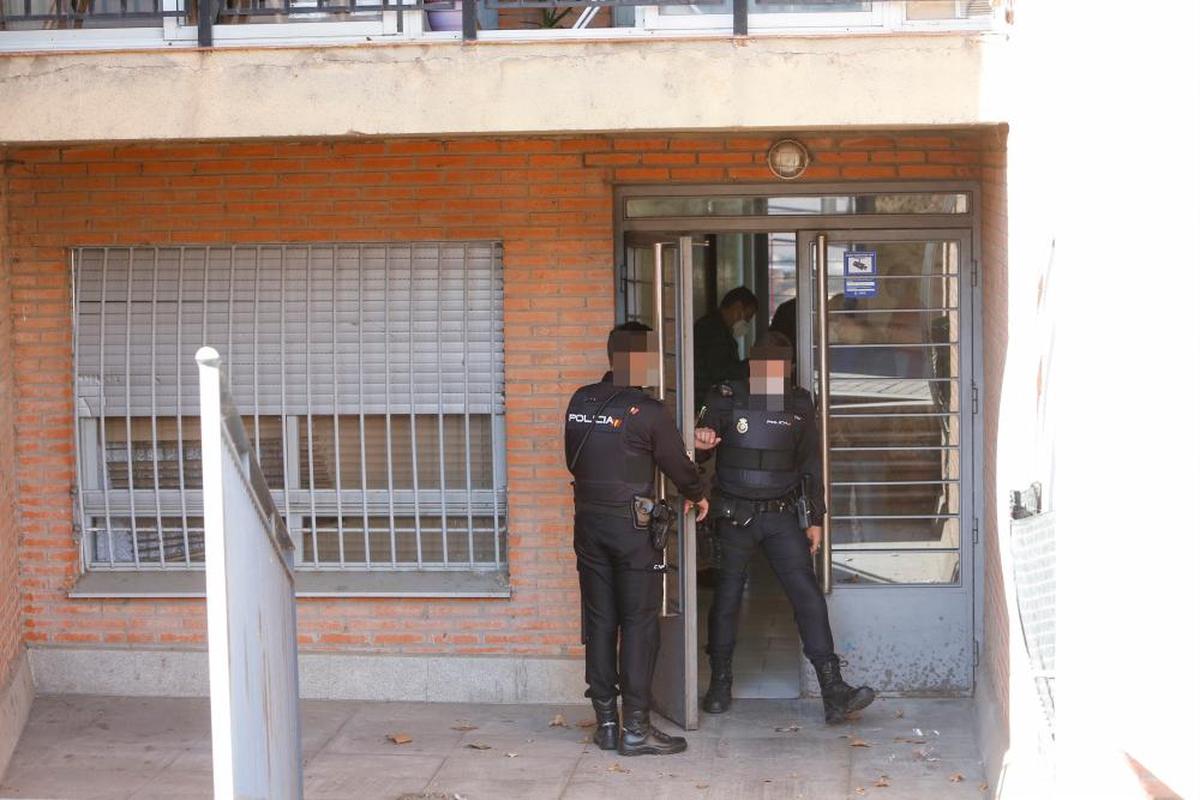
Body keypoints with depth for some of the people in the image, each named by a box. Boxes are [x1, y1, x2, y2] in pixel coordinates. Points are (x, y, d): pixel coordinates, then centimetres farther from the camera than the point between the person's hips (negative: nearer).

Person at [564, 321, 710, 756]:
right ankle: (635, 728, 2)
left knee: (599, 621, 10)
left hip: (588, 521, 6)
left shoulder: (580, 402, 4)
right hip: (631, 525, -6)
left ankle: (605, 722, 15)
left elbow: (574, 461, 12)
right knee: (639, 623, 1)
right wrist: (697, 495, 18)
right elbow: (677, 463, -2)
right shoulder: (647, 410, -12)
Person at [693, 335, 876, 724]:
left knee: (808, 595, -8)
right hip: (735, 516, -1)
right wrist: (701, 442, -28)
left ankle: (834, 692, -11)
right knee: (727, 598, 7)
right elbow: (702, 442, -3)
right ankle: (720, 684, 24)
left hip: (782, 516, 2)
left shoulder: (800, 404, 6)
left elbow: (811, 464, 11)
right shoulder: (725, 398, -3)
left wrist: (815, 518, 9)